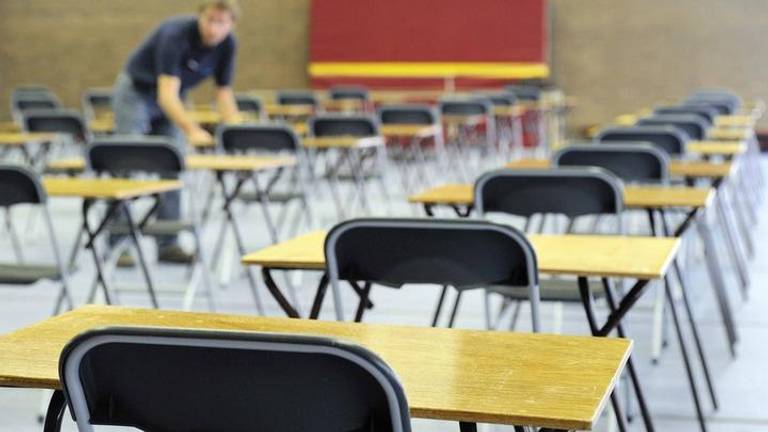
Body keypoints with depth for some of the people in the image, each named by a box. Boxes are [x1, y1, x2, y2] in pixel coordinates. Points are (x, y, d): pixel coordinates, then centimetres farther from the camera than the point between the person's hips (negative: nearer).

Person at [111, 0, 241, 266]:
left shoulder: (227, 45, -15)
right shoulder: (176, 34, -35)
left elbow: (223, 92, -6)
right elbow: (166, 94, -43)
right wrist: (192, 130, -56)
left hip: (173, 99, 6)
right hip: (136, 92, -6)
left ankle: (167, 244, 4)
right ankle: (117, 244, -5)